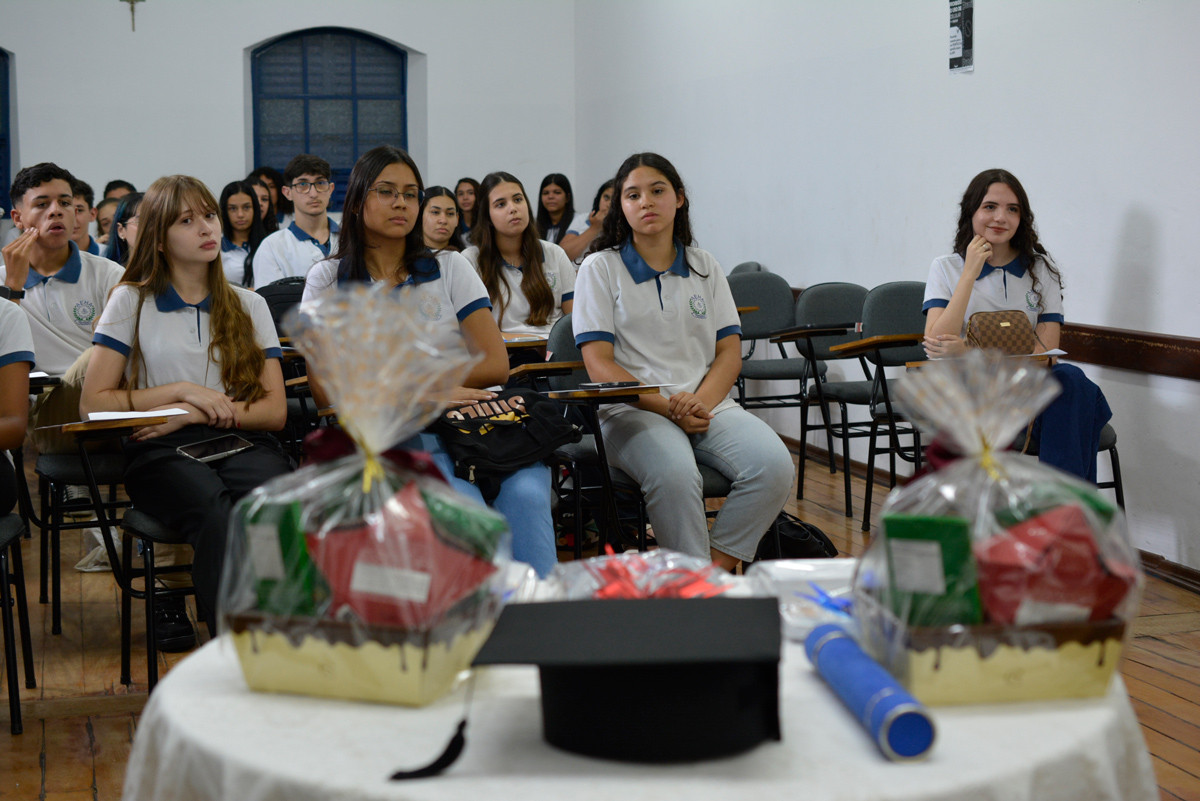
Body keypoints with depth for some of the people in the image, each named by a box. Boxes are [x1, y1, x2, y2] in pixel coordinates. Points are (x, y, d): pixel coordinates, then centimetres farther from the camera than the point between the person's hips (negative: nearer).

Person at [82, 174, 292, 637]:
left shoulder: (249, 307, 20)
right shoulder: (131, 303, 14)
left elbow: (275, 412, 11)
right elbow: (93, 402, 6)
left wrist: (194, 414, -3)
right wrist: (182, 390, -3)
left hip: (241, 443, 2)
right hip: (161, 454, -2)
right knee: (219, 516, -38)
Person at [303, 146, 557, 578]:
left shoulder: (450, 268, 16)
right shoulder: (328, 280, 11)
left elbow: (496, 365, 6)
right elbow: (325, 389, 0)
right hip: (391, 433, -2)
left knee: (525, 495, -32)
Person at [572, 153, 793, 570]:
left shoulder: (705, 267, 16)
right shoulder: (601, 268, 6)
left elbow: (730, 352, 11)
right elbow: (599, 363, -3)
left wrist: (700, 402, -11)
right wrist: (666, 407, -15)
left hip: (708, 405, 4)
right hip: (632, 410, -4)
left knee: (774, 466, -25)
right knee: (674, 473, -37)